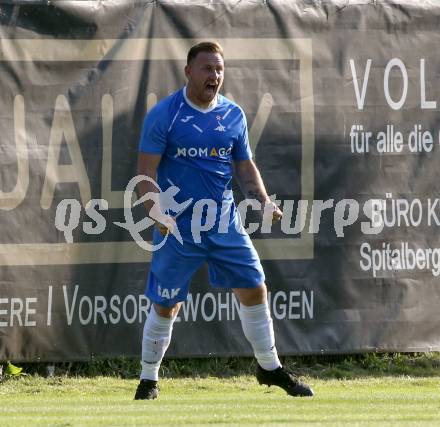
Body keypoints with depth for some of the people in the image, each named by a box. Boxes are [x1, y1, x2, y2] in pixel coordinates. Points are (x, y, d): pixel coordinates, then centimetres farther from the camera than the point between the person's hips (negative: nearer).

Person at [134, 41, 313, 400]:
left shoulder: (233, 115, 7)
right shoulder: (164, 114, -7)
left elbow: (245, 166, 16)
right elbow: (147, 171, -10)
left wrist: (263, 200, -2)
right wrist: (157, 211, -26)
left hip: (225, 222, 4)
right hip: (178, 226, -4)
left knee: (254, 289, 4)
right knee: (166, 305, 0)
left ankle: (269, 368, 20)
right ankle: (148, 380, 15)